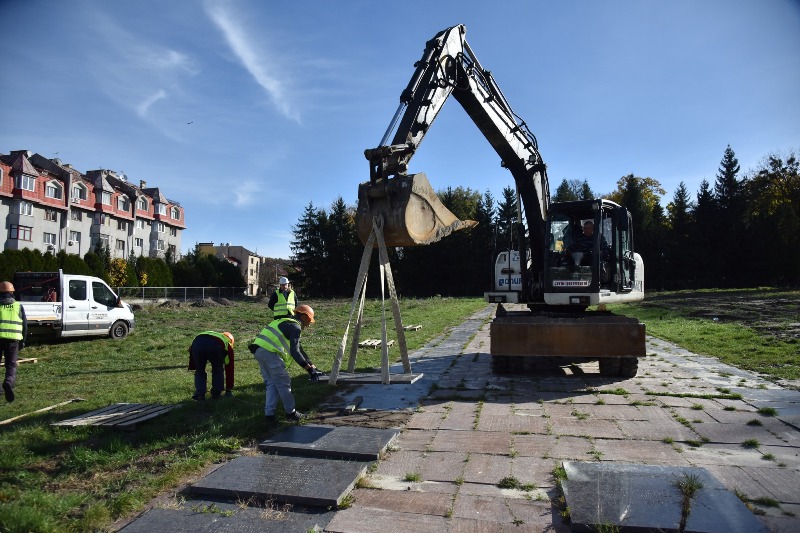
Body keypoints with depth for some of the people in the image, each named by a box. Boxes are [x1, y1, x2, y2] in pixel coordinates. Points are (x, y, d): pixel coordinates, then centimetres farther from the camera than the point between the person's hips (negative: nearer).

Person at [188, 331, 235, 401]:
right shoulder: (228, 343, 35)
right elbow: (229, 369, 36)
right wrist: (228, 390, 44)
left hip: (197, 343, 2)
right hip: (215, 345, -2)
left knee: (199, 371, 25)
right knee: (218, 370, 25)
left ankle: (199, 394, 18)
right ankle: (216, 394, 24)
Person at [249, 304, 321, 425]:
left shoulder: (286, 323, 28)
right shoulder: (295, 327, -2)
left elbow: (299, 349, 32)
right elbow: (295, 352, -14)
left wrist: (312, 366, 31)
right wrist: (309, 368, -10)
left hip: (258, 350, 9)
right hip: (270, 352, -9)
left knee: (271, 384, 15)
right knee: (283, 383, 3)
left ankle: (269, 414, 12)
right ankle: (290, 412, 14)